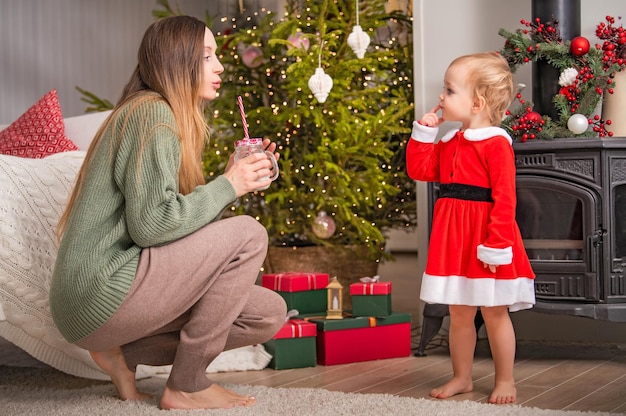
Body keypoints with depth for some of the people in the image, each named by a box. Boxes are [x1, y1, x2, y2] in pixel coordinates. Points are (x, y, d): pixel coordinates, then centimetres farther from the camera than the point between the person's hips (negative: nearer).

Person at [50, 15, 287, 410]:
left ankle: (126, 354, 6)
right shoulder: (152, 114, -12)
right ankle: (186, 386, -8)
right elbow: (150, 224, -22)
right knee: (248, 234, -15)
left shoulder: (171, 118, 19)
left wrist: (235, 178, 3)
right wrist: (227, 186, -13)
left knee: (270, 314, 6)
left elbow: (182, 217, 13)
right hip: (98, 295, -10)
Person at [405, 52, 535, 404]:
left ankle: (505, 380, 16)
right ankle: (462, 378, 24)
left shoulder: (496, 143, -14)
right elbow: (419, 169, 11)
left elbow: (504, 199, -19)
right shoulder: (449, 143, 11)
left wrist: (497, 244, -22)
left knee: (495, 313, 4)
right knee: (460, 313, 13)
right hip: (453, 238, 7)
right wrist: (424, 132, 4)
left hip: (485, 242, -7)